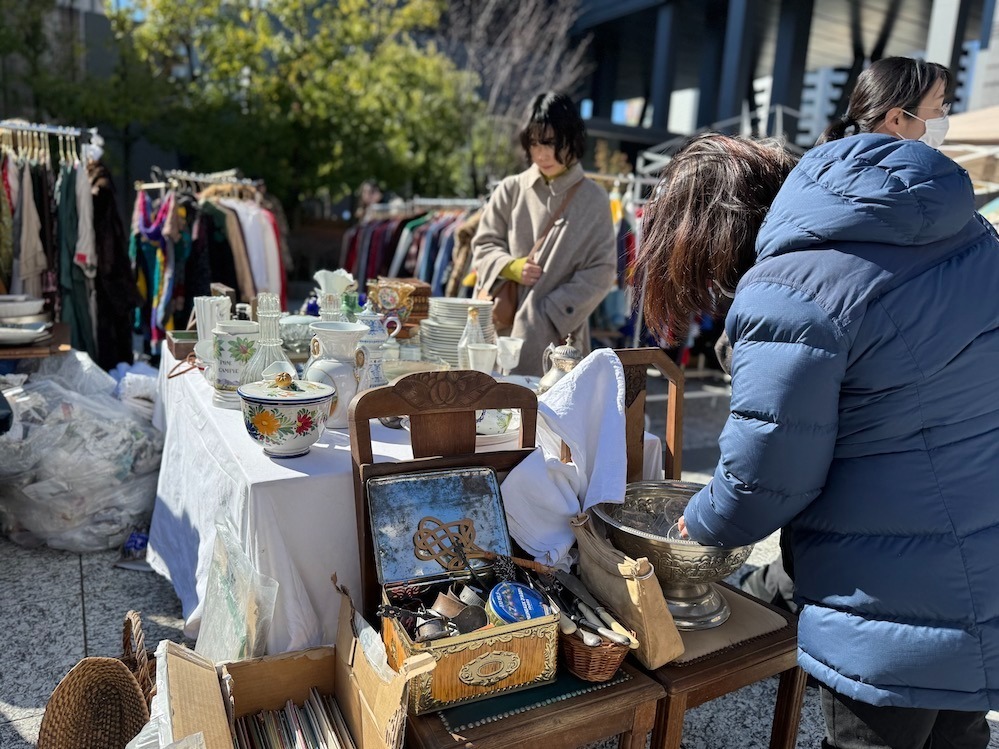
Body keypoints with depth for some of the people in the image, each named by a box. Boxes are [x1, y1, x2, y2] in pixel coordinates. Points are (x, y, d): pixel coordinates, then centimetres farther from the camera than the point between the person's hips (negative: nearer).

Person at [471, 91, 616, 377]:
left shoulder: (593, 199, 0)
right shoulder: (511, 190, 6)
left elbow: (600, 273, -2)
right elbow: (483, 247, 11)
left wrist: (550, 315, -9)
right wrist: (510, 266, -10)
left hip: (556, 338, -2)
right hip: (502, 330, 2)